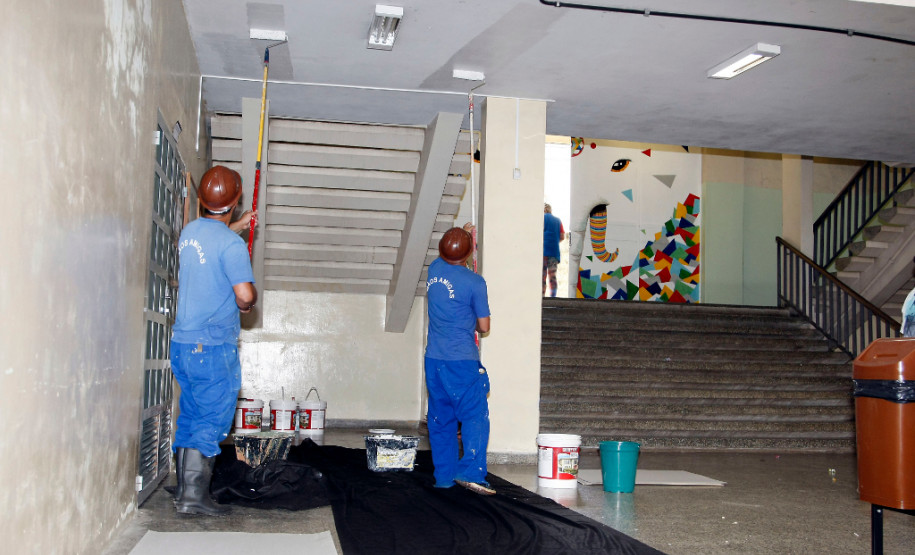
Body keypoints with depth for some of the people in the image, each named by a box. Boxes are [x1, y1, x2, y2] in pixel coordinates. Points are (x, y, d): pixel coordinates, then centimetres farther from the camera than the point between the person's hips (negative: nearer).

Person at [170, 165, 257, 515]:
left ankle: (184, 490, 20)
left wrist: (236, 226, 46)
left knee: (190, 418, 15)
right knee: (212, 423, -2)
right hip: (214, 347, -8)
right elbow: (245, 295, -22)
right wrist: (249, 302, 1)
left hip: (182, 344, 8)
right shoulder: (231, 244, -15)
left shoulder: (190, 231, 9)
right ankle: (193, 496, -3)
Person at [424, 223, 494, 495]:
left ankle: (444, 475, 17)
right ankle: (471, 472, -11)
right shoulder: (474, 282, -11)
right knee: (475, 416, -2)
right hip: (462, 361, -6)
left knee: (440, 419, 12)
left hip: (433, 359, 6)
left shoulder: (434, 269, 4)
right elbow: (484, 326, -6)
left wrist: (462, 234, 41)